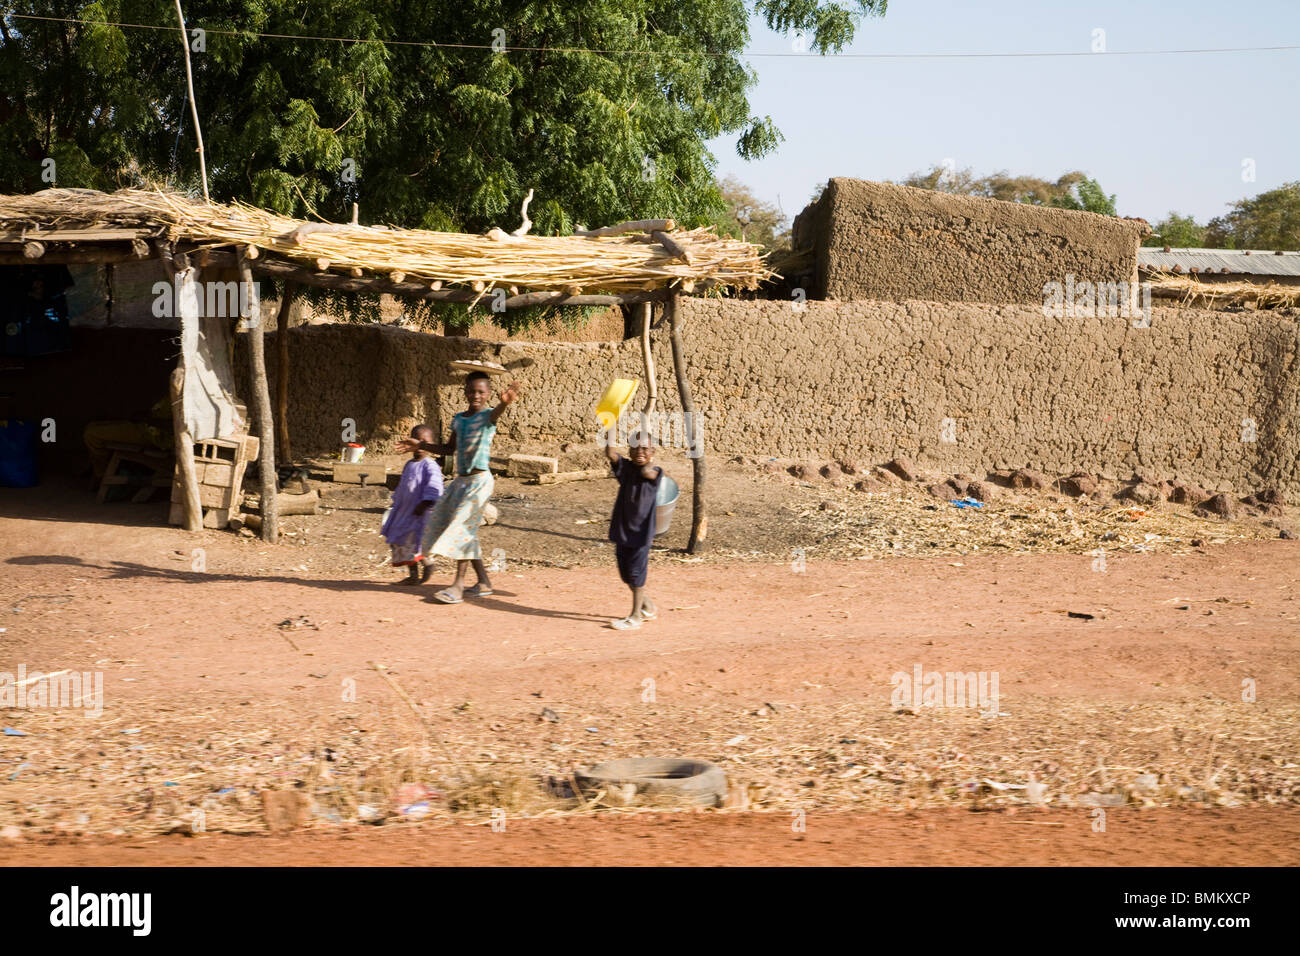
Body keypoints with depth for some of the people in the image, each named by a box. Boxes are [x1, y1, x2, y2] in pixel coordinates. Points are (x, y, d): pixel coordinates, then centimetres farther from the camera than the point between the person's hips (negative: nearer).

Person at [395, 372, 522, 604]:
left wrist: (504, 403, -57)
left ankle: (458, 585, -13)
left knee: (462, 526, -13)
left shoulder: (487, 416, -8)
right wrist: (419, 445, 21)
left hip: (479, 480, -8)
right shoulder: (458, 419, 12)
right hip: (461, 480, 8)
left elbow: (495, 413, -34)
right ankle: (483, 582, 17)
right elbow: (449, 449, 24)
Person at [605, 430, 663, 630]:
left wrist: (649, 460, -11)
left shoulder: (654, 472, -7)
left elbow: (646, 472, -31)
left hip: (642, 530, -4)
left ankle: (636, 616, 11)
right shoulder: (625, 467, -1)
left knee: (636, 572, -1)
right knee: (625, 573, 13)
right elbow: (610, 454, -18)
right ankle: (648, 606, 32)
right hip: (622, 529, 4)